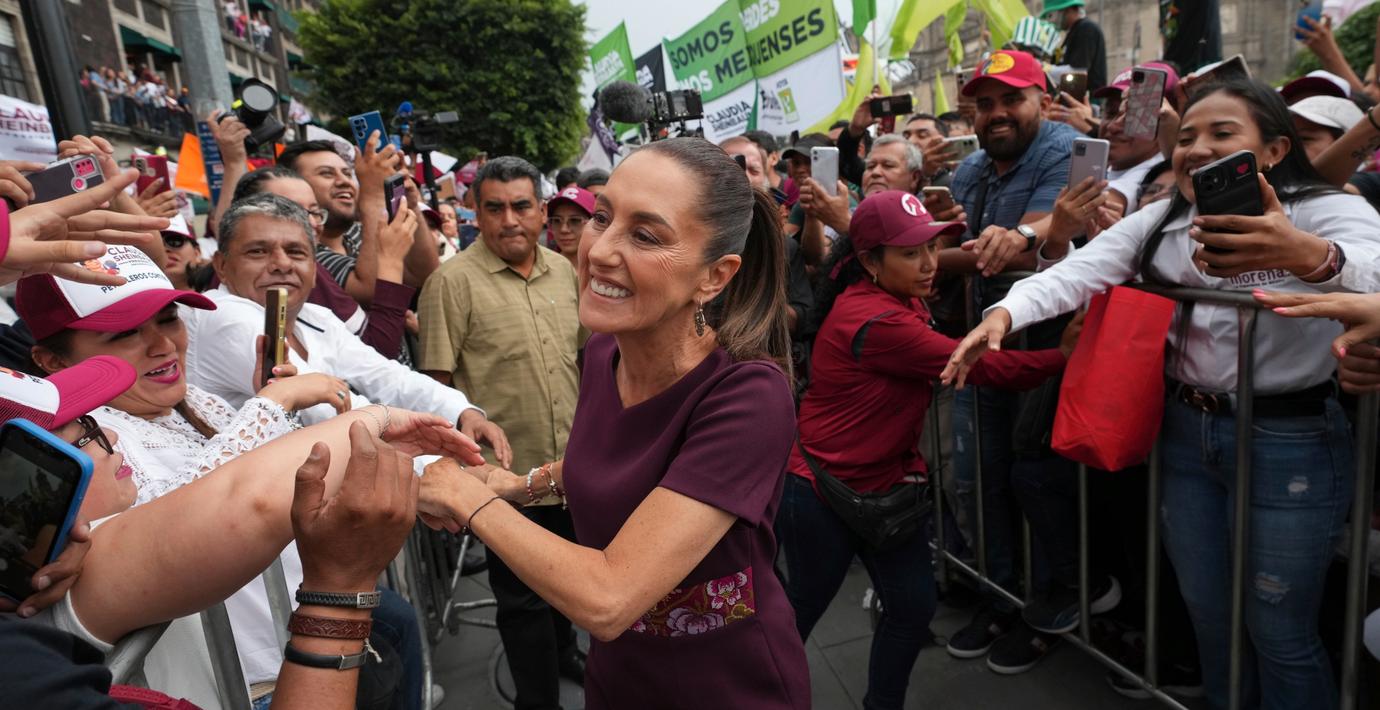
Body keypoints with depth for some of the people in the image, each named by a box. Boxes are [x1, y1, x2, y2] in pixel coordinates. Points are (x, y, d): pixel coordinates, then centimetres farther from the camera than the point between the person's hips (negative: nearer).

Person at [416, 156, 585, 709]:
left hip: (572, 464, 6)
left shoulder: (563, 270, 4)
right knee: (523, 595, 11)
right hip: (508, 471, -6)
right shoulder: (454, 280, -14)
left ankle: (562, 649, 52)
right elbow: (435, 381, -14)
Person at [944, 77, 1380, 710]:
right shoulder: (1159, 222, 3)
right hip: (1184, 431, 5)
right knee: (1206, 612, 20)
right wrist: (1004, 313, -31)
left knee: (1278, 631, 9)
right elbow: (1076, 272, -12)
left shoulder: (1328, 213, -11)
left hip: (1291, 441, -4)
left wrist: (1307, 256, -55)